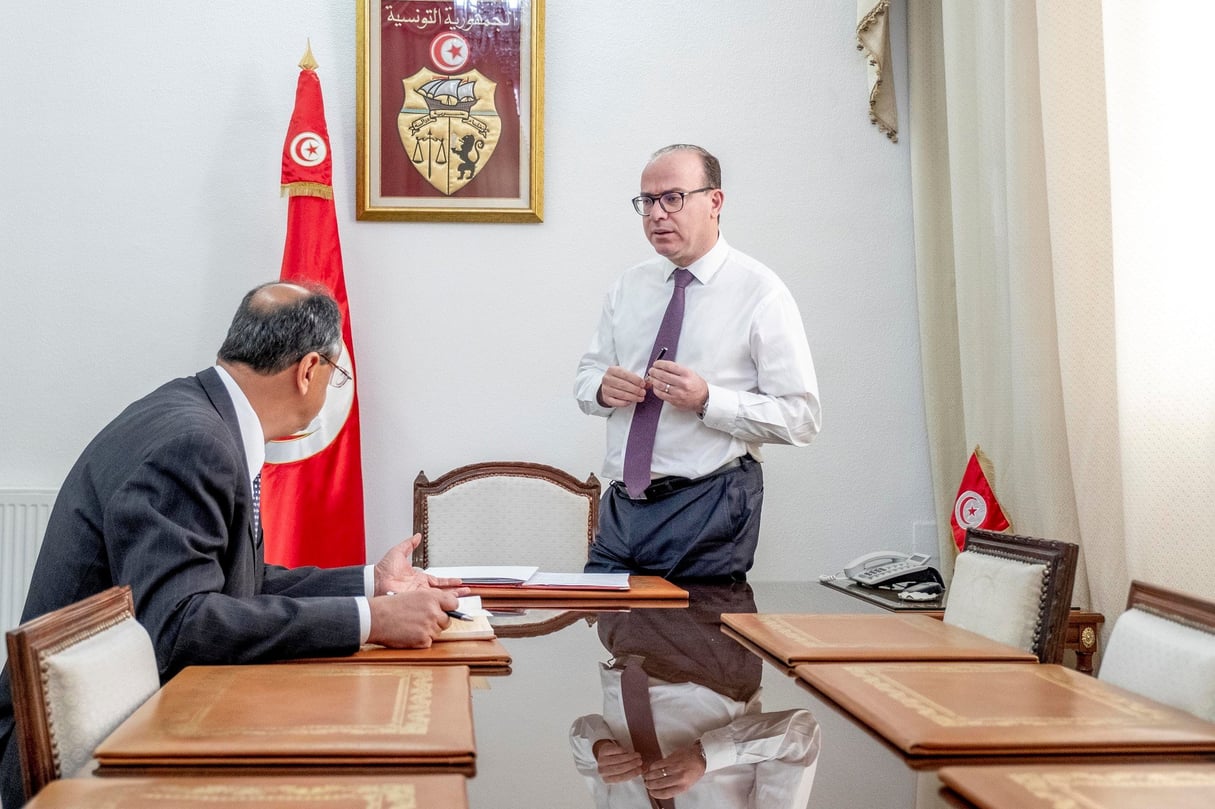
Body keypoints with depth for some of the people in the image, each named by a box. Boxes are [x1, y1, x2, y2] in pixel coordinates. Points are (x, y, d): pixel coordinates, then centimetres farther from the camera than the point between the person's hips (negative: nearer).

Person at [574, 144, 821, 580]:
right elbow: (586, 376, 18)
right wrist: (603, 389, -6)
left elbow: (801, 418, -11)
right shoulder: (627, 287, 11)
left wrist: (707, 401, -22)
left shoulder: (760, 293, -7)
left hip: (708, 511, -5)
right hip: (621, 507, 5)